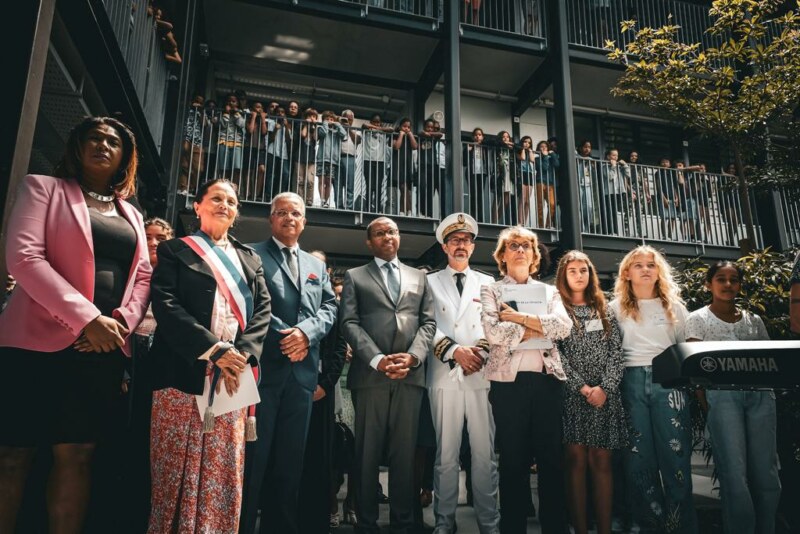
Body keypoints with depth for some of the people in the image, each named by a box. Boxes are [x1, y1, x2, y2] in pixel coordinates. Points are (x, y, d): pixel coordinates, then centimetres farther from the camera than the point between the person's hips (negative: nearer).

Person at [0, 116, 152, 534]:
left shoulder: (131, 215, 19)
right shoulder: (43, 187, 6)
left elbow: (143, 276, 13)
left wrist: (122, 322, -7)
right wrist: (88, 318, -17)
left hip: (106, 349, 4)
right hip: (42, 341, -3)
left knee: (76, 454, 6)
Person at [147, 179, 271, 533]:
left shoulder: (250, 258, 20)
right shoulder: (175, 250, 9)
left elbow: (262, 310, 9)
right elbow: (166, 305, -5)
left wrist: (241, 353, -9)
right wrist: (214, 350, -16)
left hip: (234, 373, 3)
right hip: (184, 371, -3)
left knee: (225, 472, 3)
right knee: (176, 470, 0)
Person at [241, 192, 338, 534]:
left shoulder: (316, 266, 21)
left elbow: (329, 307, 11)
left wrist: (307, 331, -8)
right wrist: (281, 338, -13)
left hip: (302, 371, 5)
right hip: (262, 367, -5)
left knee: (290, 458, 11)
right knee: (253, 455, 1)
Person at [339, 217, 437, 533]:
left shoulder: (419, 277, 19)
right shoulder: (355, 277, 12)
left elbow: (428, 322, 10)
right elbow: (349, 323, 0)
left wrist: (413, 356, -8)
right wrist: (377, 359, -13)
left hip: (410, 375, 2)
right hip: (370, 374, -2)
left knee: (405, 453, 7)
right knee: (368, 453, 5)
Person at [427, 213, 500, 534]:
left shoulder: (488, 283, 17)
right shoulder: (430, 282, 12)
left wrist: (479, 351, -10)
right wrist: (455, 351, -10)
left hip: (482, 376, 1)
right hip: (444, 376, -1)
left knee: (485, 454, 3)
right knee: (446, 454, 3)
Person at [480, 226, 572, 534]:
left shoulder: (548, 291, 15)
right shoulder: (491, 291, 7)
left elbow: (564, 326, -4)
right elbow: (493, 332, -12)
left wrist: (519, 317, -10)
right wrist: (538, 329, -5)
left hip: (548, 379, 3)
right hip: (509, 381, -2)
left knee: (552, 456, 7)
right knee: (513, 458, 5)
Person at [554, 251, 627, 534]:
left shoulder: (604, 310, 13)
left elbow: (616, 351, 5)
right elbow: (556, 353, -4)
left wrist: (604, 388, -8)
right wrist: (582, 387, -11)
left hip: (604, 395, 2)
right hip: (571, 394, -2)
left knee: (601, 461, 3)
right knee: (576, 460, -1)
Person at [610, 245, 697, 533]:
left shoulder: (674, 307, 14)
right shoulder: (617, 308, 10)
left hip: (668, 380, 1)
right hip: (631, 381, 0)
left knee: (675, 453, -3)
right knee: (638, 456, 2)